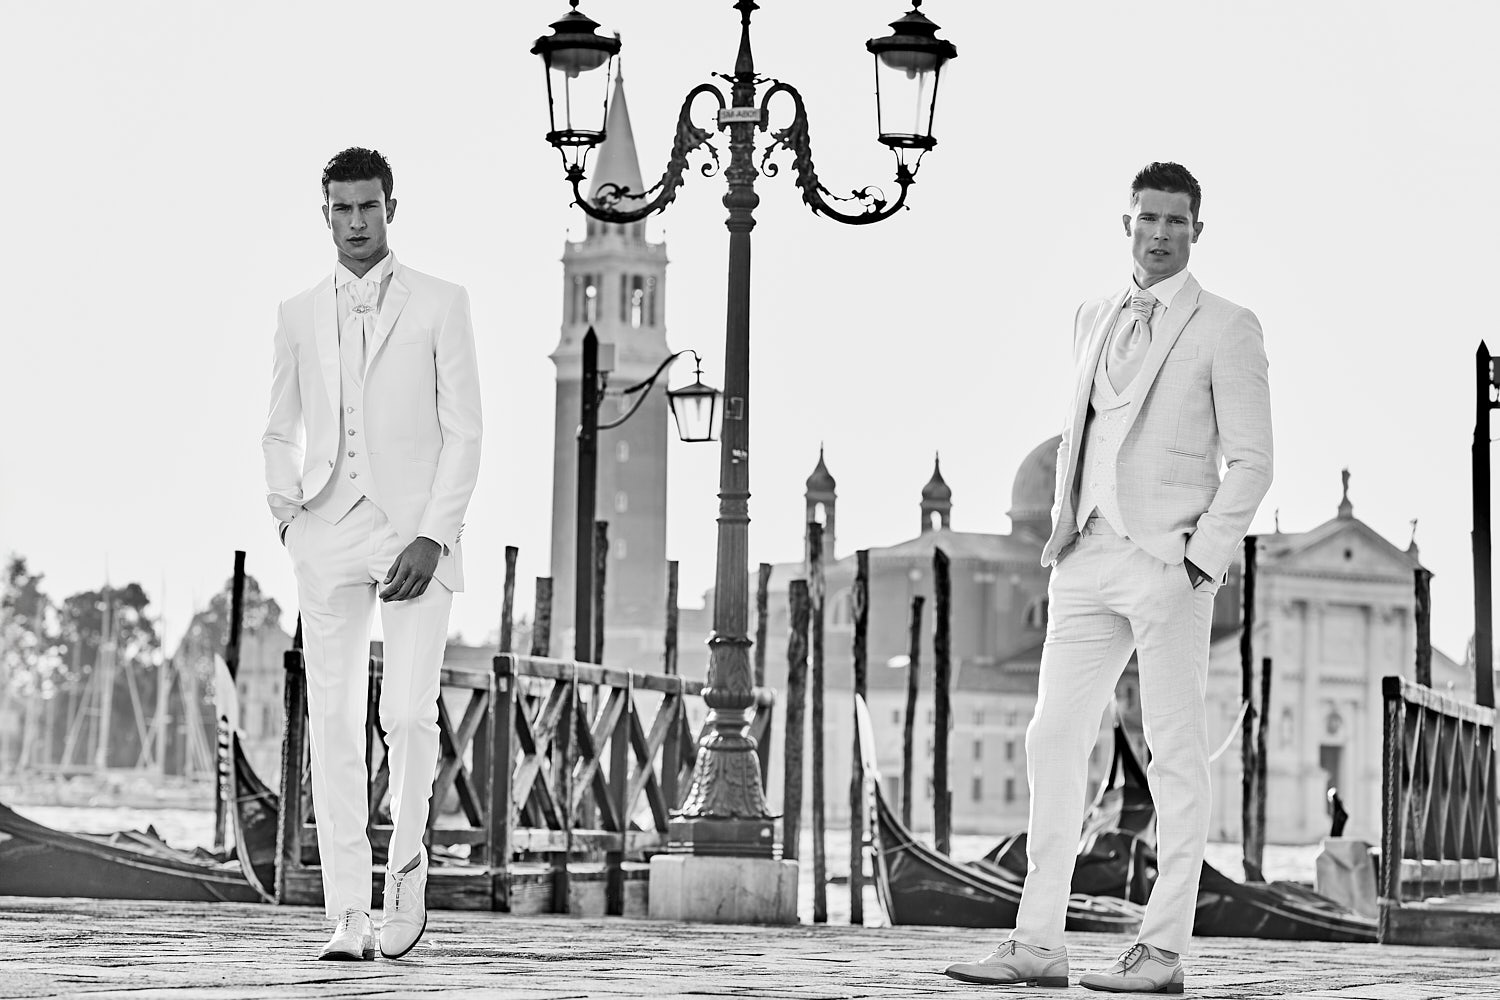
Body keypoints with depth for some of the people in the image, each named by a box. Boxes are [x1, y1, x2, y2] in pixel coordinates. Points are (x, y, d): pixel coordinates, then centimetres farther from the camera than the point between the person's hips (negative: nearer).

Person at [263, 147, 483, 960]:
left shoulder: (440, 305, 5)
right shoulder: (300, 314, 14)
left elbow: (463, 432, 0)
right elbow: (281, 431, 22)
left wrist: (434, 535, -10)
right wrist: (287, 512, 5)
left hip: (414, 533, -2)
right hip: (329, 536, 3)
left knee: (409, 715, -13)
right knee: (332, 722, -3)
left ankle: (406, 862, 12)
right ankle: (348, 915, 0)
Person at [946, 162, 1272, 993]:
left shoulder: (1224, 329, 1)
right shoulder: (1092, 321, 18)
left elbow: (1251, 459, -2)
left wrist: (1203, 557, -11)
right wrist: (1062, 527, 11)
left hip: (1168, 562, -6)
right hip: (1088, 554, 6)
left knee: (1175, 755, -2)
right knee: (1053, 740, 2)